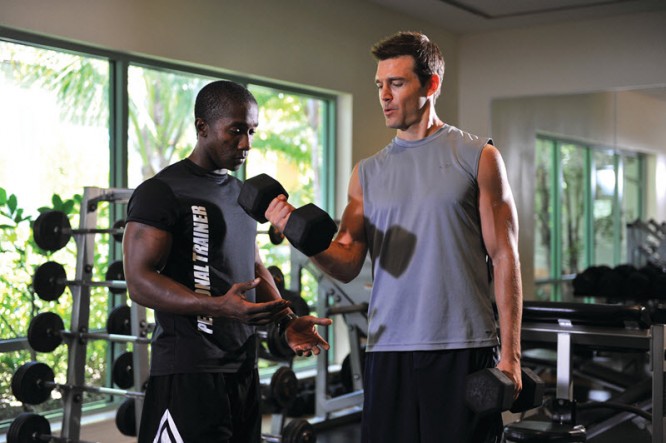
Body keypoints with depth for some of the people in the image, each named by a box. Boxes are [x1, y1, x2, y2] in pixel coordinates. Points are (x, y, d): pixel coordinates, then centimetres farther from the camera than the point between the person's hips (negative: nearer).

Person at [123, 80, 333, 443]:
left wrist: (288, 320, 4)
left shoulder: (242, 193, 15)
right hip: (188, 373, -7)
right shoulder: (162, 192, -10)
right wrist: (217, 307, -30)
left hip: (243, 368, 8)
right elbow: (139, 283, -16)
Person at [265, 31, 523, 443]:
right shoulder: (368, 173, 11)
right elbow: (347, 265, 4)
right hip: (389, 349, 3)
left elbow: (504, 257, -1)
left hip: (464, 349, -3)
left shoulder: (478, 157, 2)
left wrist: (510, 353, -7)